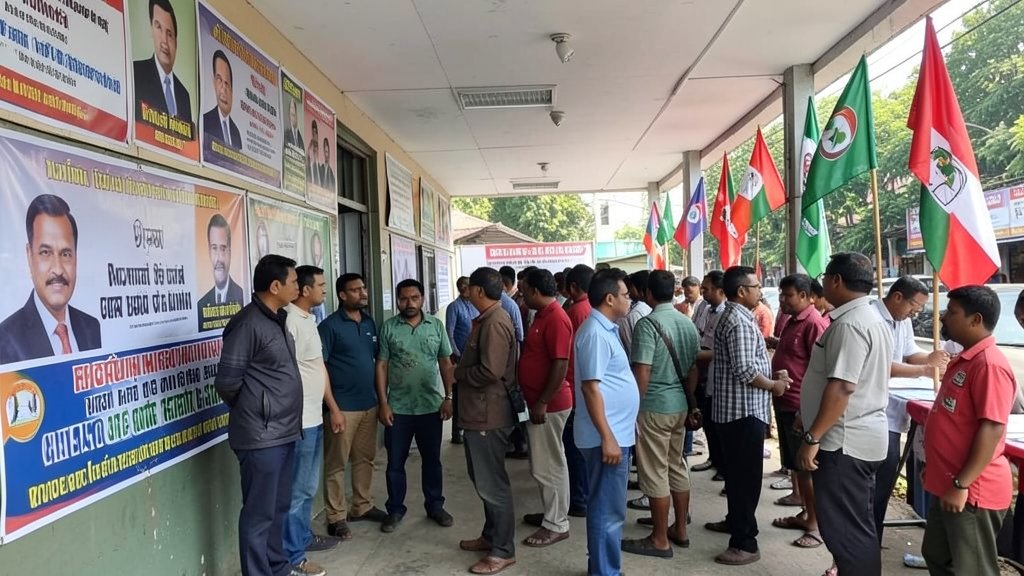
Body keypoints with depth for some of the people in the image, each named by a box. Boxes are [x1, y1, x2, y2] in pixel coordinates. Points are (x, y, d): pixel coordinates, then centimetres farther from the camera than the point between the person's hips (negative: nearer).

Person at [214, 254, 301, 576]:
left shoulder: (277, 320, 11)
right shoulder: (248, 324, -17)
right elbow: (227, 382, -15)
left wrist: (283, 417, 11)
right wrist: (255, 414, 1)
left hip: (284, 432, 9)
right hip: (261, 436, -9)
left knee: (279, 508, 19)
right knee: (259, 514, 3)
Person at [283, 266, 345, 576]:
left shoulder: (310, 319, 13)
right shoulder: (290, 320, -18)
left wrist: (333, 408, 20)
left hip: (314, 418, 9)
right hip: (298, 421, -9)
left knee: (309, 486, 21)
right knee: (297, 490, 0)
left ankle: (303, 536, 36)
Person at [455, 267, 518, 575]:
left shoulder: (494, 323, -20)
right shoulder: (487, 319, 14)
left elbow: (489, 371, -27)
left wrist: (458, 373, -12)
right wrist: (462, 370, 4)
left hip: (488, 414, -11)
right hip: (479, 412, 11)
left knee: (492, 484, -1)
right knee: (484, 480, 20)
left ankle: (503, 551, 11)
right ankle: (490, 535, 34)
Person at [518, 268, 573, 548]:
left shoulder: (556, 319, -20)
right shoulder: (542, 315, 11)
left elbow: (560, 365, -25)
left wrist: (542, 403, -22)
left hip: (549, 405, -10)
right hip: (539, 401, 10)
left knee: (547, 466, 0)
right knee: (546, 463, 19)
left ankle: (556, 525, 12)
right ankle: (552, 513, 32)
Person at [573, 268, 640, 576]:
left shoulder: (606, 328, 13)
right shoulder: (595, 333, -18)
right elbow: (591, 388, -22)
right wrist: (607, 438, -23)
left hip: (617, 432, 10)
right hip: (607, 436, -10)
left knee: (606, 508, 19)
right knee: (608, 511, 0)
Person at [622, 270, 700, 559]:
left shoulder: (647, 324, -17)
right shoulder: (688, 323, 6)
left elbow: (642, 374, -20)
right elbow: (693, 369, 12)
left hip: (654, 407, -8)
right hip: (680, 405, 8)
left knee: (655, 473, 2)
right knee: (677, 467, 17)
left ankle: (660, 540, 12)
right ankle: (680, 530, 28)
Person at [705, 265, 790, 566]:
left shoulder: (734, 317, 13)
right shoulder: (739, 321, -19)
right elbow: (744, 370, -25)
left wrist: (774, 376, 13)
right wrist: (774, 385, -10)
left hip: (738, 408, 10)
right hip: (744, 410, -10)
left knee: (738, 470, 20)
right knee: (746, 474, -4)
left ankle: (736, 521, 32)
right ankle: (744, 542, 3)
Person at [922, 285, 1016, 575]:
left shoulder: (990, 364, -20)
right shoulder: (963, 360, 11)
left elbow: (992, 430, -25)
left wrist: (961, 484, -23)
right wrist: (937, 470, 21)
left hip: (972, 492, -10)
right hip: (947, 484, 10)